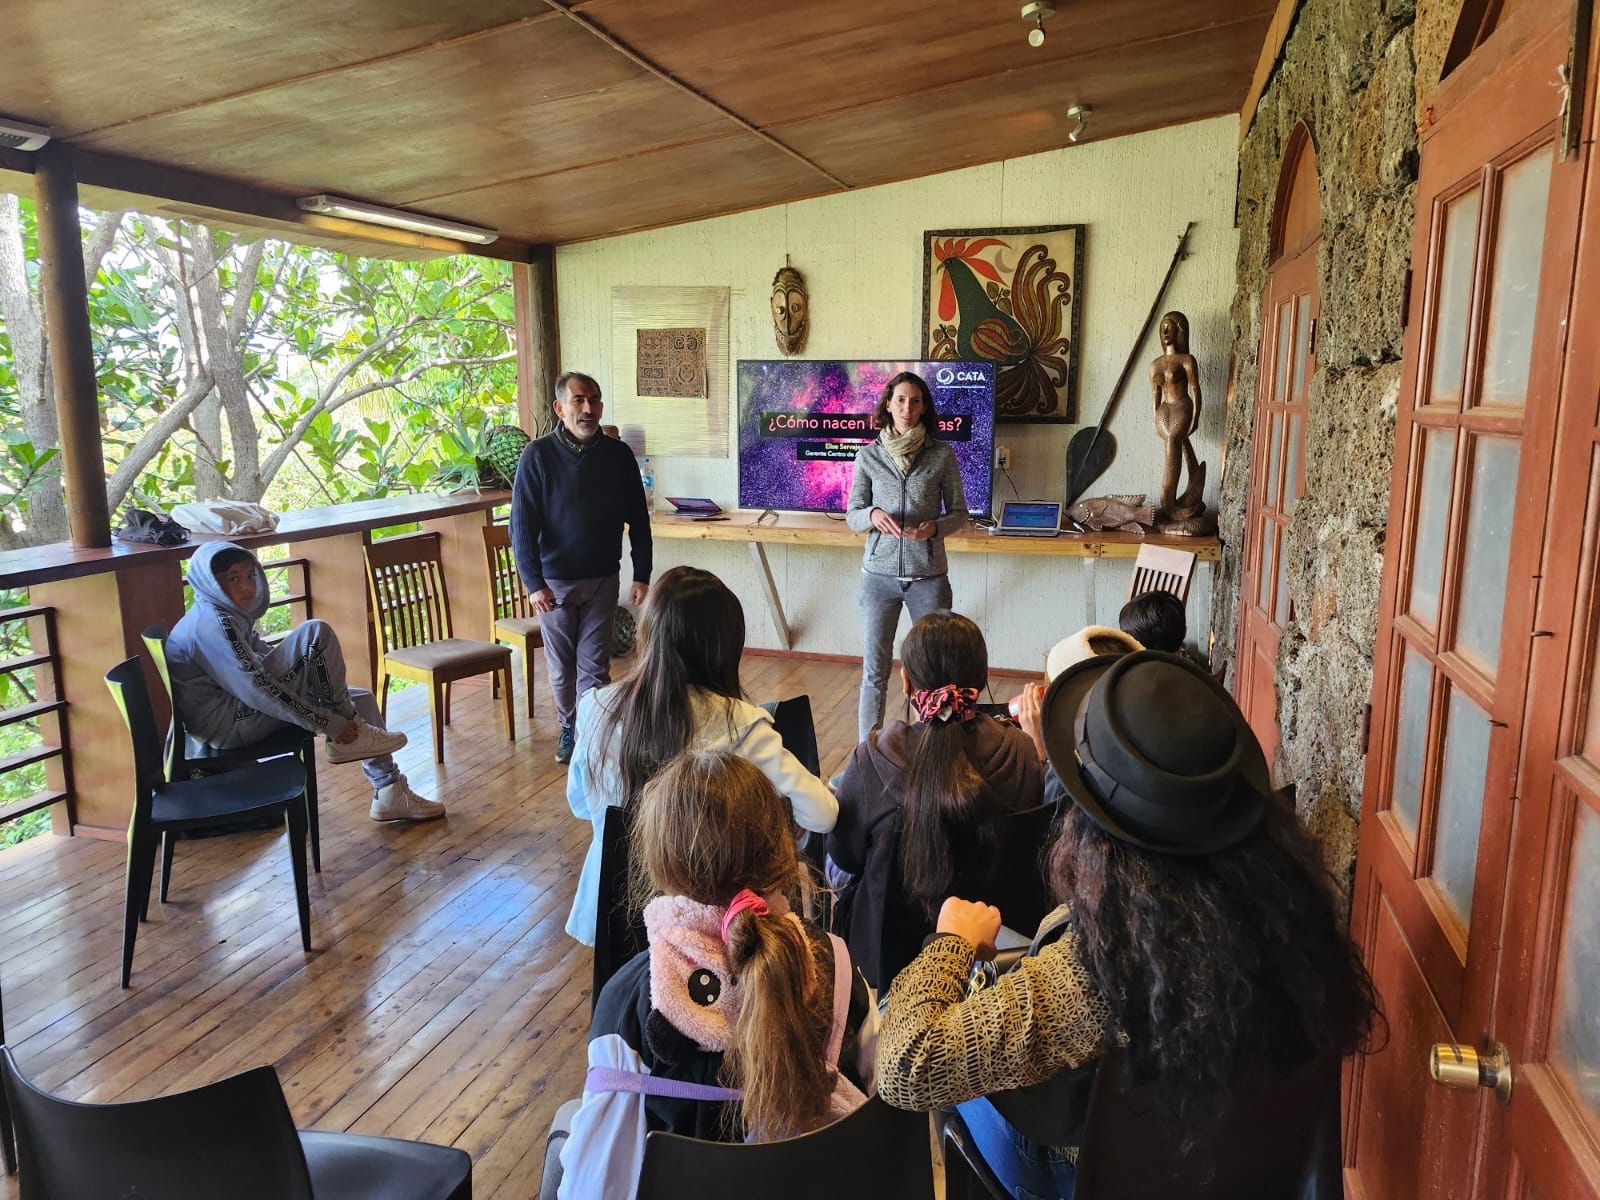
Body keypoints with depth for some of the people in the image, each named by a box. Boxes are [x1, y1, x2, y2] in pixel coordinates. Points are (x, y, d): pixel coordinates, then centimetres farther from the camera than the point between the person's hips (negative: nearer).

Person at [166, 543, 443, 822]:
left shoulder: (230, 613, 10)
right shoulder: (211, 623, -21)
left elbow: (264, 658, 17)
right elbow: (255, 689, -26)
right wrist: (329, 723, -22)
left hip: (241, 710, 10)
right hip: (227, 724, -10)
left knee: (361, 699, 9)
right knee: (316, 633, -19)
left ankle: (390, 793, 10)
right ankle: (350, 737, -10)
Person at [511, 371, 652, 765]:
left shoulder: (618, 454, -3)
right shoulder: (538, 455, -9)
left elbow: (638, 520, 2)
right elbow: (521, 524, -10)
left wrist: (642, 577, -2)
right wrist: (533, 583, -16)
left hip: (603, 579, 1)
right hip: (554, 581, 0)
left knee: (594, 665, 4)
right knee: (561, 665, 12)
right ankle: (569, 729, 31)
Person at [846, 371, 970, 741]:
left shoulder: (942, 454, 0)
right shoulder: (868, 455, 2)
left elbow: (959, 514, 6)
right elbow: (852, 516, 6)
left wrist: (935, 527, -15)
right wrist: (873, 515, -17)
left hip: (928, 576, 0)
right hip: (880, 575, 0)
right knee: (874, 672, 3)